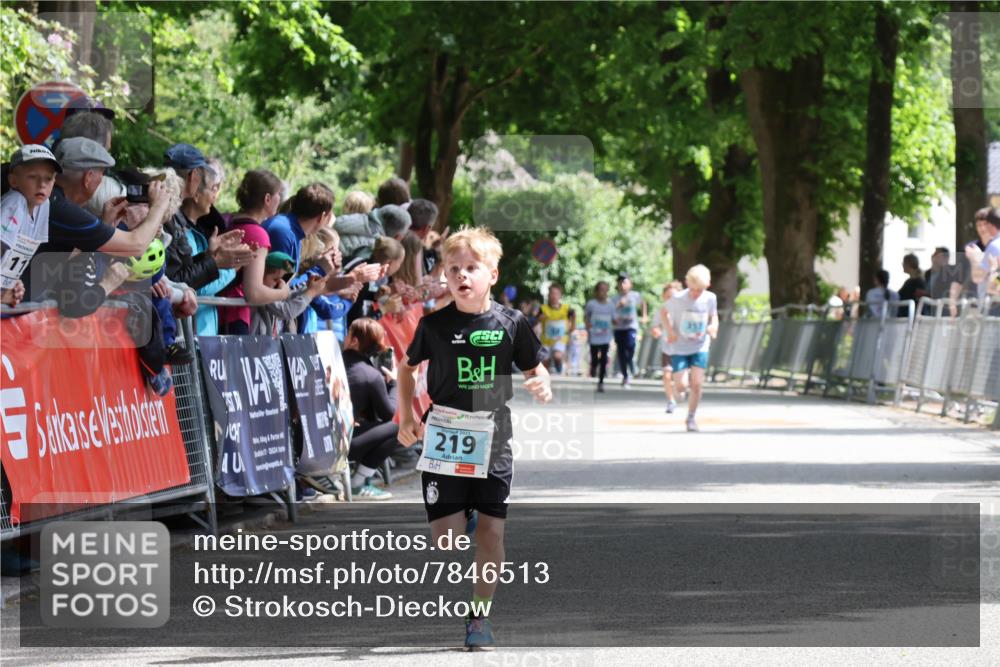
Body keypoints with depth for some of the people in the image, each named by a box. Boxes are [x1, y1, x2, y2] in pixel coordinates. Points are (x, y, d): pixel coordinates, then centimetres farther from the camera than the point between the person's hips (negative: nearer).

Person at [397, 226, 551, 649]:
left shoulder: (510, 324, -3)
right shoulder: (434, 325, -3)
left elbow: (535, 368, 9)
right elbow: (408, 367, 13)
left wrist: (543, 387, -14)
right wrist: (406, 417, 4)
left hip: (493, 440, 0)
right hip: (443, 440, 0)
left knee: (491, 531, 1)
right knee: (444, 533, -4)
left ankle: (480, 615, 12)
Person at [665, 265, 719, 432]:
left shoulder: (710, 299, -9)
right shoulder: (677, 299, -16)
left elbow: (713, 316, 9)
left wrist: (713, 327, -13)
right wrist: (670, 331, -12)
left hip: (700, 348, 1)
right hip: (679, 348, -1)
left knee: (696, 384, -7)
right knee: (680, 386, -10)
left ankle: (691, 418, 12)